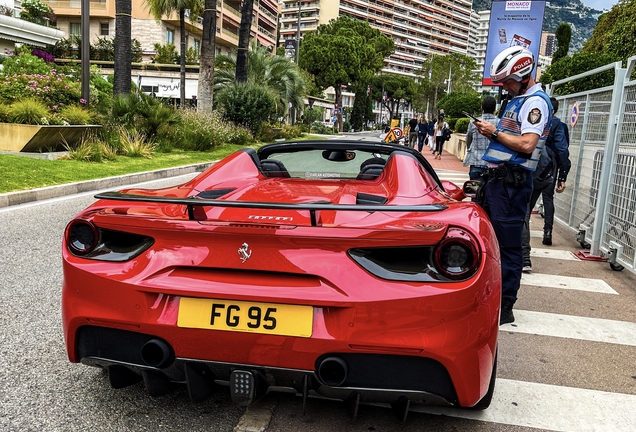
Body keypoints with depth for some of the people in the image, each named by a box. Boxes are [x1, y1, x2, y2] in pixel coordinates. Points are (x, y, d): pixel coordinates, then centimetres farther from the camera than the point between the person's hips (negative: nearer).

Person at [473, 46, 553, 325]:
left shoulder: (535, 101, -10)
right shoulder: (518, 99, 20)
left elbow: (527, 144, -22)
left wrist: (496, 132, -11)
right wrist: (489, 132, 7)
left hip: (512, 180, -10)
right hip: (496, 176, 10)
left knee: (507, 244, -6)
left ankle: (504, 307, 2)